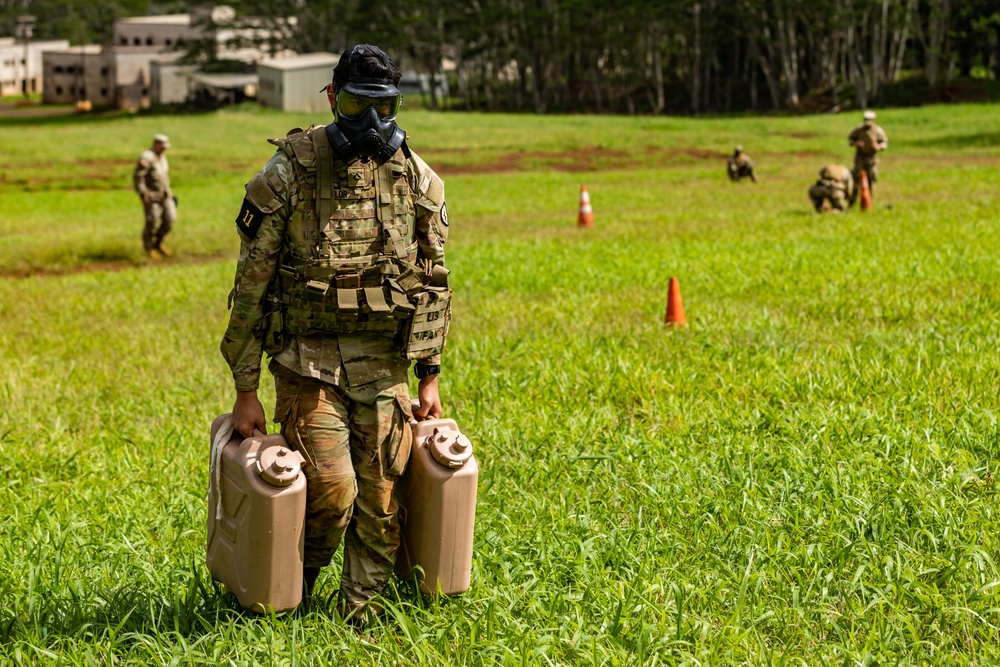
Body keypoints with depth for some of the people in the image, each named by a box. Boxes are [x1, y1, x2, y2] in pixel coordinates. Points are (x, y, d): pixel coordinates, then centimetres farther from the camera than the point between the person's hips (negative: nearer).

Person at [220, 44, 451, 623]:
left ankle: (363, 613, 18)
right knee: (333, 489, -12)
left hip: (383, 364, 3)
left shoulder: (419, 180, 4)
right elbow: (251, 286, -4)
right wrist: (246, 390, -5)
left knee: (381, 498, 1)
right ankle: (288, 587, 16)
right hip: (308, 361, -3)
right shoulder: (288, 174, -7)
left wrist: (431, 376, 8)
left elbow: (433, 282, 12)